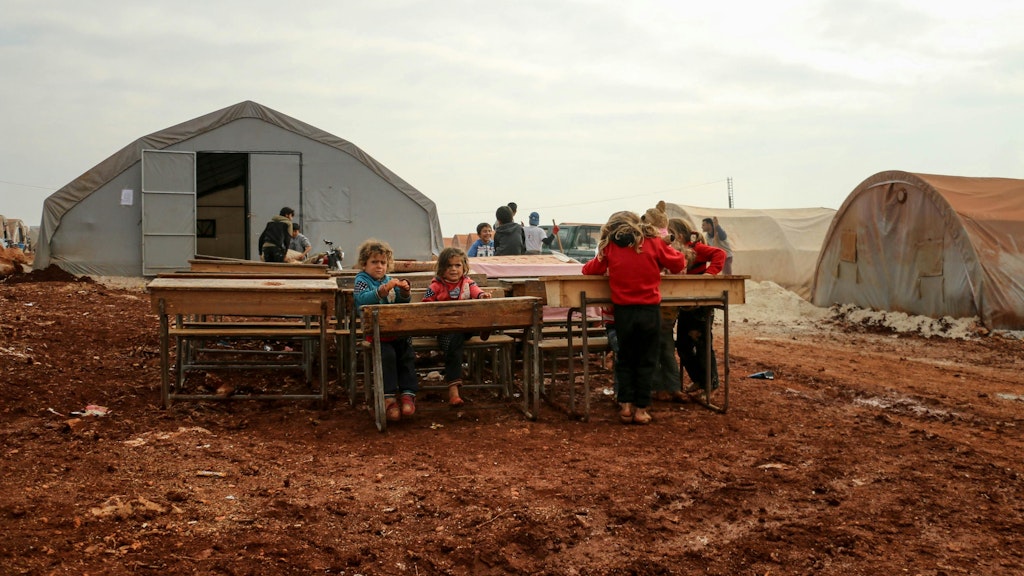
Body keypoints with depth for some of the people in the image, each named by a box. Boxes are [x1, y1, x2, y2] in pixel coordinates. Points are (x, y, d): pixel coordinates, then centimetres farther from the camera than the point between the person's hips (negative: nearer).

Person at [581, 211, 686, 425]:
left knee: (625, 359, 16)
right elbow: (679, 263, 5)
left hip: (623, 312, 1)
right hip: (650, 311, -1)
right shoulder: (653, 243, -2)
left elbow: (591, 269, 9)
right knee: (646, 361, 9)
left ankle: (625, 405, 9)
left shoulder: (609, 248, 0)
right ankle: (641, 409, 9)